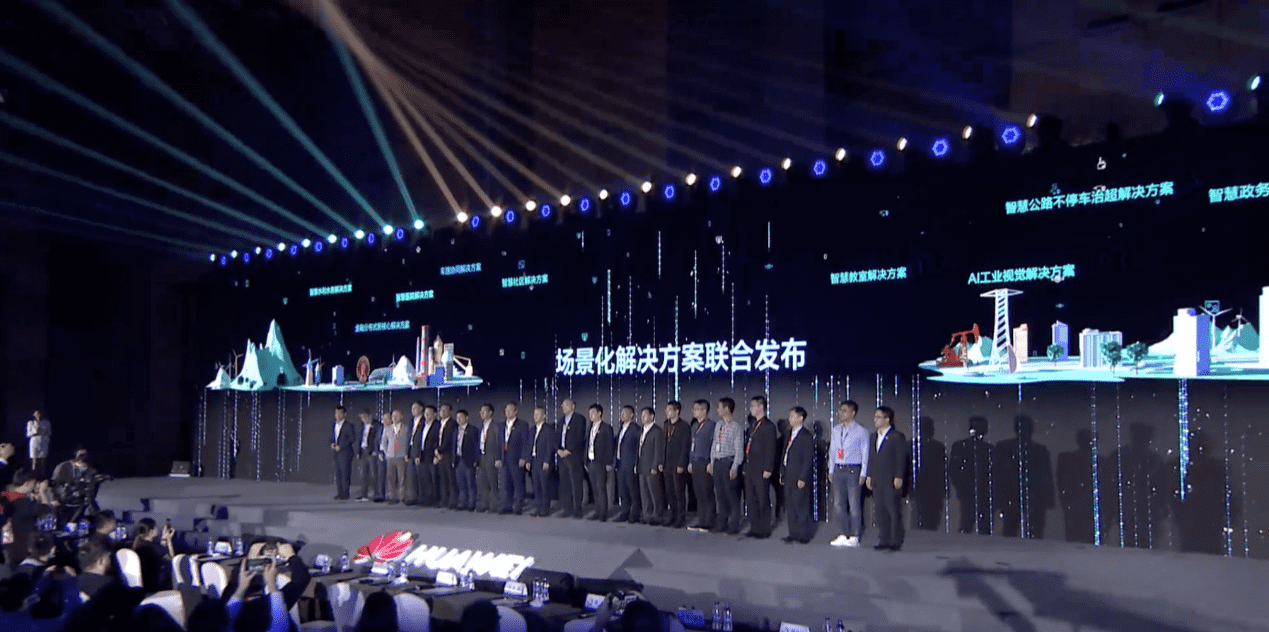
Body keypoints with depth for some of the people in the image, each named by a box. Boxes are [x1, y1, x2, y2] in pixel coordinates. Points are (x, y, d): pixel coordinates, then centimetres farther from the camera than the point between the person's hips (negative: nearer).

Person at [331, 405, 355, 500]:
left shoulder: (349, 426, -5)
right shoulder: (334, 425, 16)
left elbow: (352, 439, -10)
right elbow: (332, 437, 23)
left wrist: (340, 446, -15)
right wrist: (332, 444, 0)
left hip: (345, 452, -7)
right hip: (336, 453, 7)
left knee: (345, 473, -7)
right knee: (338, 474, 6)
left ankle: (345, 493, -4)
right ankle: (339, 492, 10)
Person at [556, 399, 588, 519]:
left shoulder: (579, 418, -2)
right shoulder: (562, 420, 21)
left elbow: (579, 437, -10)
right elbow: (558, 436, 19)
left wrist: (568, 450, -13)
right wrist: (558, 450, 1)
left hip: (574, 455, -7)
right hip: (563, 456, 7)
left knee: (576, 484, -6)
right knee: (564, 484, 5)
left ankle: (577, 510, -3)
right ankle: (566, 509, 10)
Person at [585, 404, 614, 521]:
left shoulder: (606, 428, -4)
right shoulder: (590, 428, 17)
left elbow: (609, 446, -7)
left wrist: (609, 463, -12)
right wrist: (586, 462, 13)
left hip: (601, 463, -7)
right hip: (591, 462, 7)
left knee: (601, 488, -8)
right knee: (594, 489, 8)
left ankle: (603, 514, -5)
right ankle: (597, 512, 12)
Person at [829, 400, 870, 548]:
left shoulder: (861, 432, -5)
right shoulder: (836, 430, 11)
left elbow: (865, 453, -5)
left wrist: (863, 474, -9)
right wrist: (831, 470, 12)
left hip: (853, 470, -6)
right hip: (838, 469, 6)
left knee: (854, 505, -1)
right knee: (839, 504, 9)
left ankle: (854, 537, 7)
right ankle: (844, 535, 19)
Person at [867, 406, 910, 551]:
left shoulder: (897, 437, -5)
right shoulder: (874, 436, 16)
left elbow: (901, 458, -9)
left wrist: (898, 477, -15)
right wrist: (869, 475, 12)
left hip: (892, 480, -7)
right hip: (877, 481, 7)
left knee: (894, 511, -3)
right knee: (880, 511, 6)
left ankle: (896, 542, 2)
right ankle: (883, 541, 12)